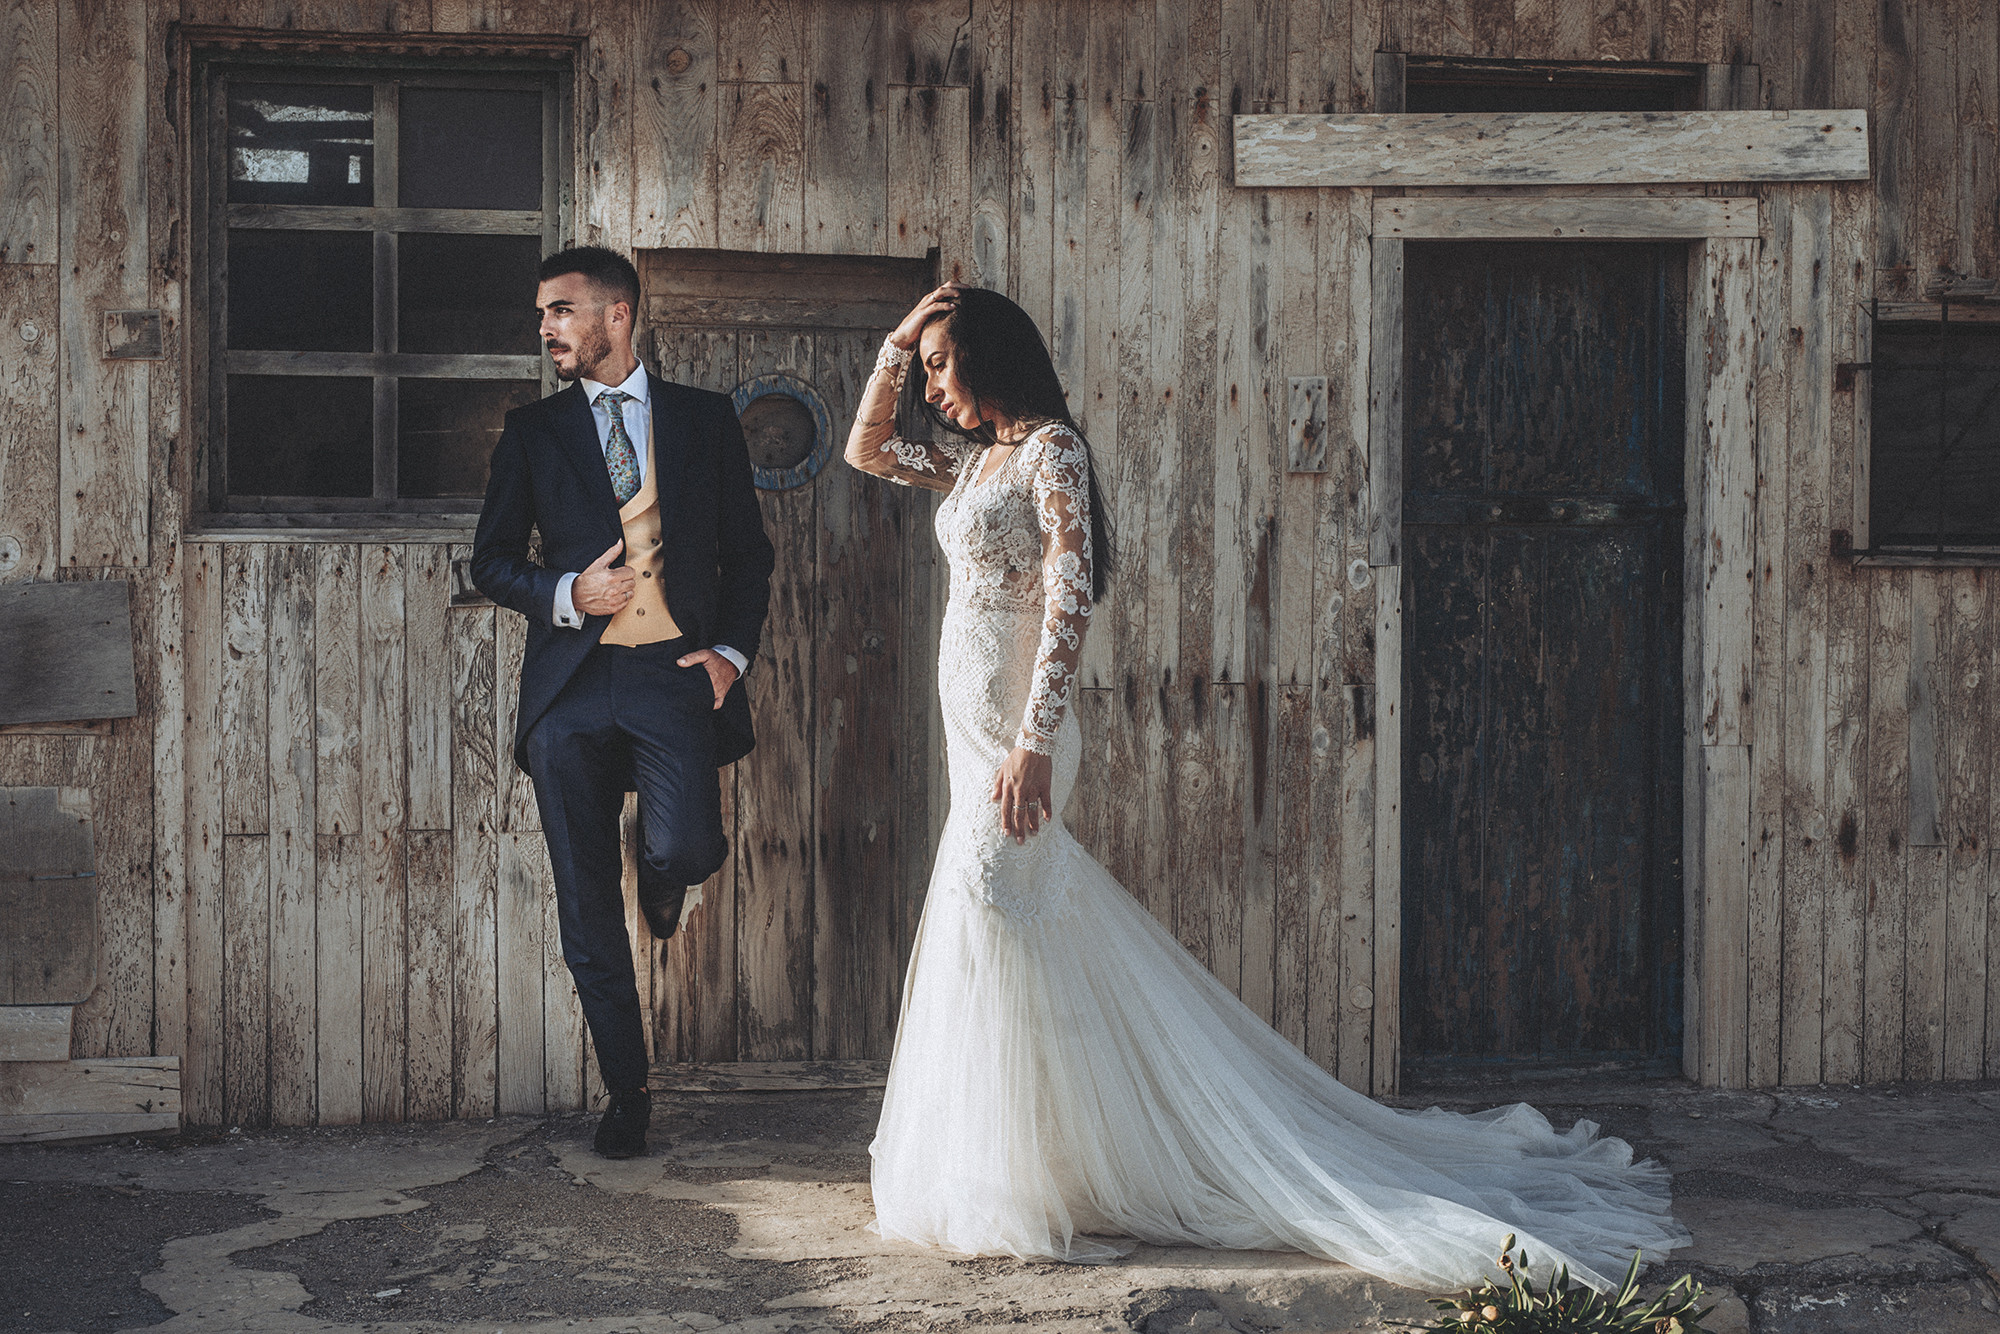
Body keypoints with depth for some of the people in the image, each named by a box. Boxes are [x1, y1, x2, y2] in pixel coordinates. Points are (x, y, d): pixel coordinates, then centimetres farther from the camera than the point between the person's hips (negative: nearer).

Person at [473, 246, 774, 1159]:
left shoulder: (705, 419, 9)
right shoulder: (532, 432, 10)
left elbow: (747, 551, 13)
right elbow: (491, 561, 11)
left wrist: (733, 650, -1)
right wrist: (565, 593, -8)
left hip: (674, 674, -1)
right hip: (571, 685, 1)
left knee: (688, 851, -24)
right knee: (589, 918, 2)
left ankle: (664, 869, 17)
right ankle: (626, 1098, 18)